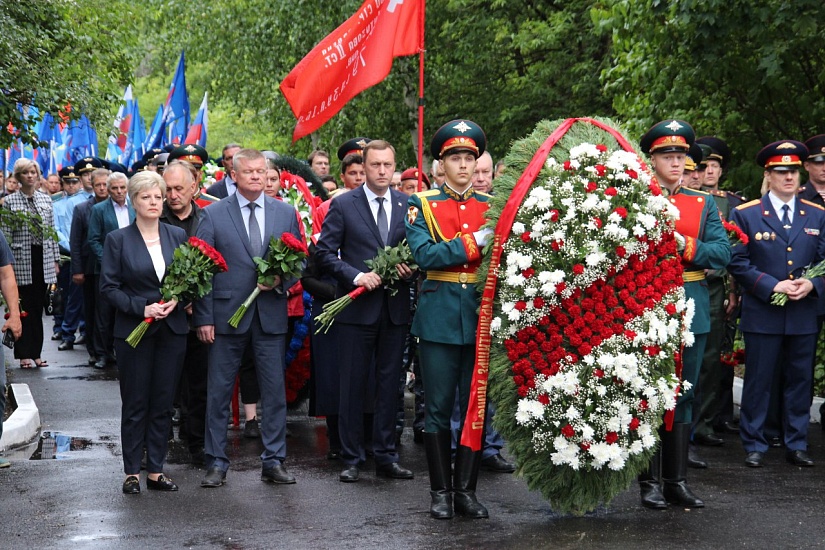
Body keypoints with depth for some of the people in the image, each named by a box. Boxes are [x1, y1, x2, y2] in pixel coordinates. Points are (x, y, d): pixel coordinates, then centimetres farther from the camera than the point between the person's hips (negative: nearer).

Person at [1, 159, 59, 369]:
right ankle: (24, 354, 7)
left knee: (37, 308, 8)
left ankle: (36, 353, 14)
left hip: (43, 260, 3)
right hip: (22, 261, -3)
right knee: (23, 308, 0)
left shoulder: (46, 200, 10)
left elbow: (51, 232, 12)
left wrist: (55, 260, 9)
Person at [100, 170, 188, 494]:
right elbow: (108, 287, -4)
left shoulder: (177, 236, 7)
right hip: (134, 331, -3)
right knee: (135, 404, 3)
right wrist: (142, 308, -15)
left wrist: (176, 300, -10)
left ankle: (156, 471, 14)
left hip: (172, 330, 3)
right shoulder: (118, 240, -1)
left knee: (163, 404, 6)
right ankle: (132, 473, 12)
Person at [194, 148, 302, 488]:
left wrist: (281, 280, -10)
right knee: (219, 392, 4)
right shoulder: (213, 215, 1)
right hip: (227, 315, -2)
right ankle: (216, 463, 14)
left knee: (275, 390, 5)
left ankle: (273, 461, 15)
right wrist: (203, 318, -7)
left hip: (271, 316, 2)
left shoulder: (286, 213, 8)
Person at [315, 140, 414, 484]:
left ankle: (386, 456, 17)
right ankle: (351, 459, 12)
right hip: (357, 308, -3)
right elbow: (324, 252, -4)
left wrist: (410, 268, -7)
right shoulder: (343, 205, -1)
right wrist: (355, 276, -16)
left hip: (395, 309, 3)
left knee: (389, 384, 8)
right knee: (353, 386, 3)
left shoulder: (408, 205, 8)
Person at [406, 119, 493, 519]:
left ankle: (466, 489, 13)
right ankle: (441, 491, 12)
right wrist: (473, 243, -16)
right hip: (439, 316, -2)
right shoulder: (422, 205, 3)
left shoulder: (490, 206, 11)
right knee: (438, 407, 3)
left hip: (482, 314, 2)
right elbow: (425, 255, -12)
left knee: (476, 404, 4)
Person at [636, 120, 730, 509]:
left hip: (691, 311, 4)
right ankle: (649, 481, 10)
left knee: (683, 396, 9)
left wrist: (685, 246, -16)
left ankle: (677, 480, 17)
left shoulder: (704, 204, 10)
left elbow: (722, 253, -1)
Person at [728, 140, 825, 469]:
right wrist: (773, 287, -14)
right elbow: (738, 263, -4)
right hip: (762, 315, -3)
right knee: (758, 381, 2)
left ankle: (797, 445, 18)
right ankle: (754, 445, 12)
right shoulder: (745, 214, 1)